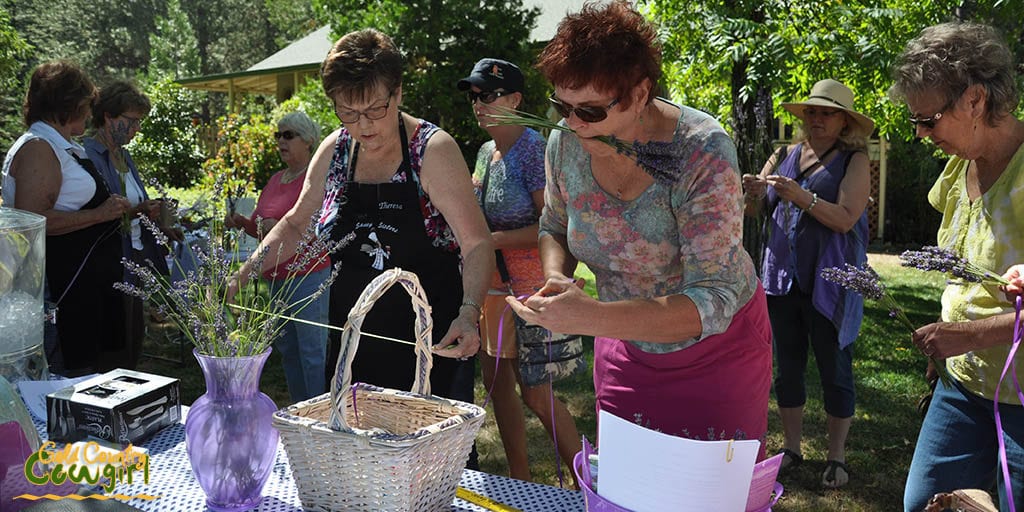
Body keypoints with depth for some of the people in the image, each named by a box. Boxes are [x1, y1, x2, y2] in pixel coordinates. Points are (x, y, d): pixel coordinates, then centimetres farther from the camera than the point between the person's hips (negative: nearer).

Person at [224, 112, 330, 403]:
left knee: (313, 351, -7)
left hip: (308, 276, -9)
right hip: (277, 278, 9)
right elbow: (264, 230, 26)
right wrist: (243, 223, 7)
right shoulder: (276, 180, 17)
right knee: (287, 349, 14)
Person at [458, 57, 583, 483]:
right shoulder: (486, 151, 11)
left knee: (535, 393, -4)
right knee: (496, 383, 13)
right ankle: (520, 482, 28)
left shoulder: (532, 149, -14)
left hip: (531, 284, -9)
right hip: (493, 283, 9)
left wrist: (492, 240, -19)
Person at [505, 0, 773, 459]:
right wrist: (556, 278, -16)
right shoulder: (565, 144, -12)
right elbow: (554, 229, 8)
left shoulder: (702, 151, -28)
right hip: (624, 342, 4)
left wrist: (593, 317, -44)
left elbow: (713, 303, -32)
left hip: (717, 347, -4)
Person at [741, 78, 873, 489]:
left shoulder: (854, 160, -4)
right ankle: (791, 448, 26)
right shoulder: (785, 156, 9)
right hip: (783, 279, 5)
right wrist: (752, 192, -15)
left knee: (835, 370, 5)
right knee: (787, 367, 12)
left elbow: (846, 219, -16)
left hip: (830, 283, -4)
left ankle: (837, 457, 20)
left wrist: (801, 196, -28)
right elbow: (754, 210, 7)